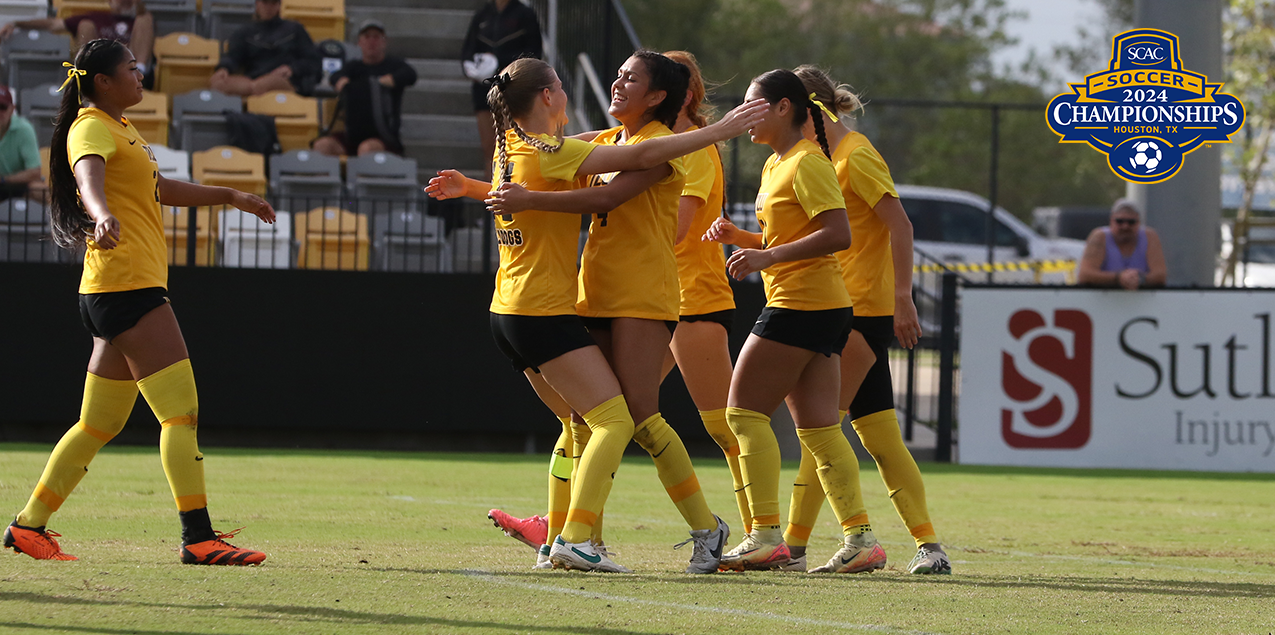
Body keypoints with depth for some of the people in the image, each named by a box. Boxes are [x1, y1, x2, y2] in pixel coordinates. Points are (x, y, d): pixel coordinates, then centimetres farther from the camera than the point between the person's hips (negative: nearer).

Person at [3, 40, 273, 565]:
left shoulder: (120, 128, 23)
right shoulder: (91, 128, -8)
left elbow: (159, 189, 39)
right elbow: (89, 178, -31)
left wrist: (231, 197, 46)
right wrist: (103, 213, -52)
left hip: (127, 289, 10)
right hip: (125, 281, -10)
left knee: (101, 423, 11)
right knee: (181, 409, -13)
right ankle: (197, 536, -17)